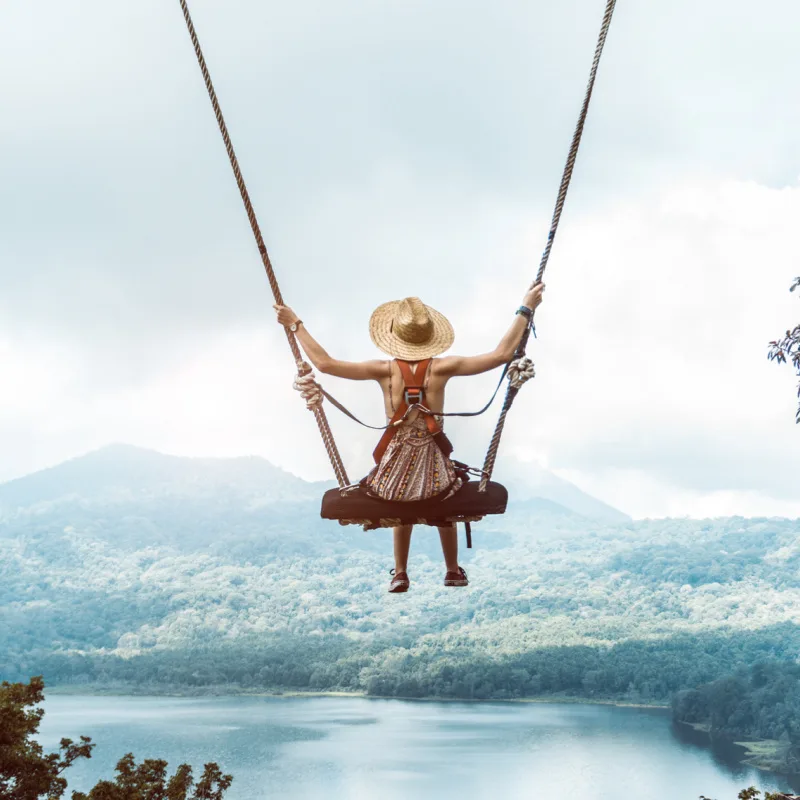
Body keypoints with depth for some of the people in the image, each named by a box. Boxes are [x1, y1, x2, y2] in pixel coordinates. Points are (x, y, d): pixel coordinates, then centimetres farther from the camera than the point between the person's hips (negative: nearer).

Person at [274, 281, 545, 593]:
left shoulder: (385, 370, -14)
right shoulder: (441, 368, -15)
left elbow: (325, 363, -15)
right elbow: (501, 354, -16)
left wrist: (296, 325, -7)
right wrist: (525, 310, -12)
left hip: (397, 457, 0)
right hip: (434, 458, 0)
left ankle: (400, 574, 31)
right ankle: (453, 571, 38)